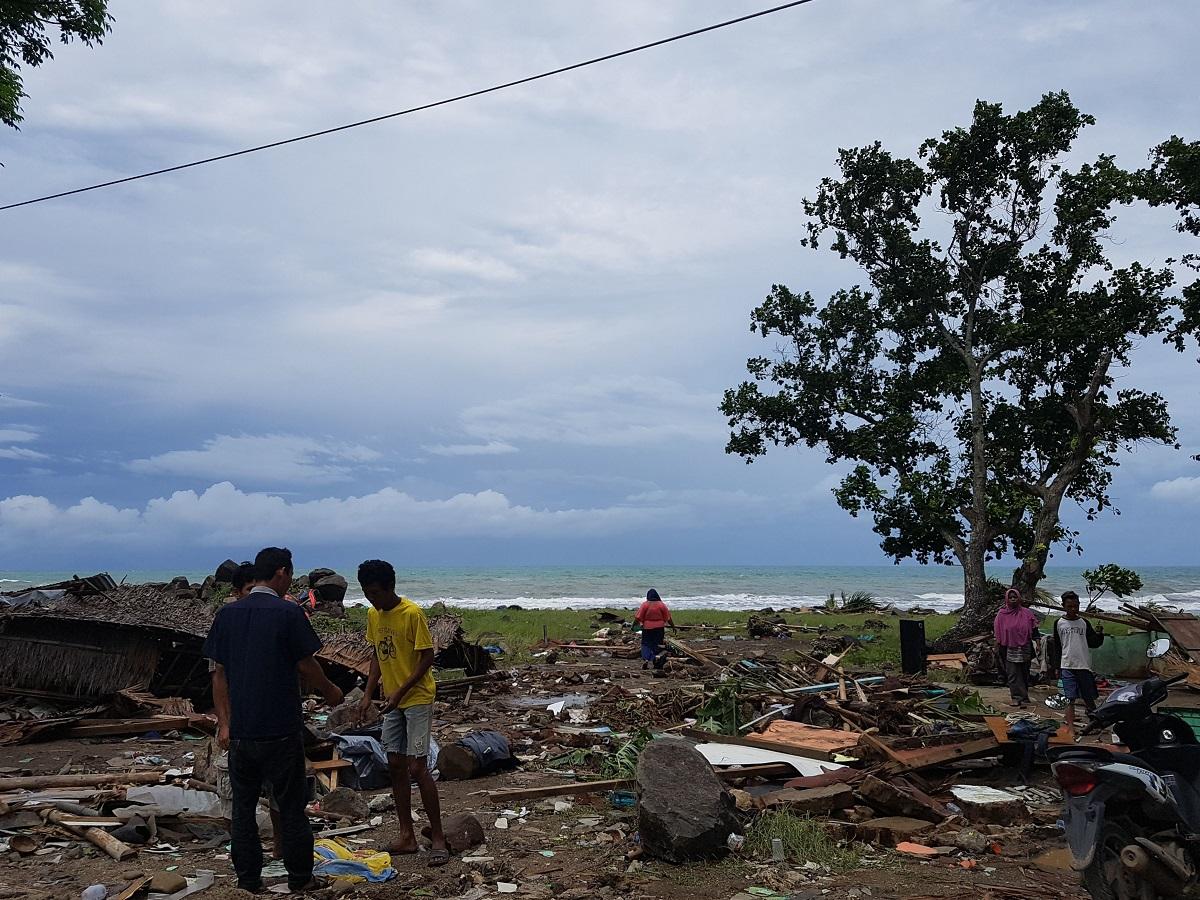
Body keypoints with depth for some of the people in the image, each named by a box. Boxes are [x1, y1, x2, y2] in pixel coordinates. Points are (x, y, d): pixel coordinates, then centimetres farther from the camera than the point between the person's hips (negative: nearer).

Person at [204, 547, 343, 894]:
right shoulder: (288, 613, -11)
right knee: (291, 806, 8)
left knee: (243, 807, 13)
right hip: (281, 731, -4)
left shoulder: (228, 614, 3)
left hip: (240, 731, 4)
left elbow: (220, 673, 6)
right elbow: (306, 665, -6)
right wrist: (330, 691, 12)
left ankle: (247, 881, 20)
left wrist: (224, 723, 11)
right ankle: (300, 880, 17)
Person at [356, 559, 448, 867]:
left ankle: (438, 838, 0)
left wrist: (401, 691, -20)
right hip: (392, 702, 7)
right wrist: (369, 695, 5)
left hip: (417, 699, -7)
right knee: (395, 765, 8)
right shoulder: (373, 615, 4)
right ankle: (407, 835, 18)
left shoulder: (412, 614, -18)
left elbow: (427, 658, -16)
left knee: (417, 767, -9)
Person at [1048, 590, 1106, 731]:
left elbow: (1093, 644, 6)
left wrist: (1099, 634, -14)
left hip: (1084, 665, 1)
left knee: (1089, 698, 8)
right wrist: (1056, 667, 4)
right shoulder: (1059, 624, 3)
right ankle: (1070, 727, 2)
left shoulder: (1084, 623, 4)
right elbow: (1056, 646, 6)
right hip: (1067, 666, -1)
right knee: (1070, 699, -2)